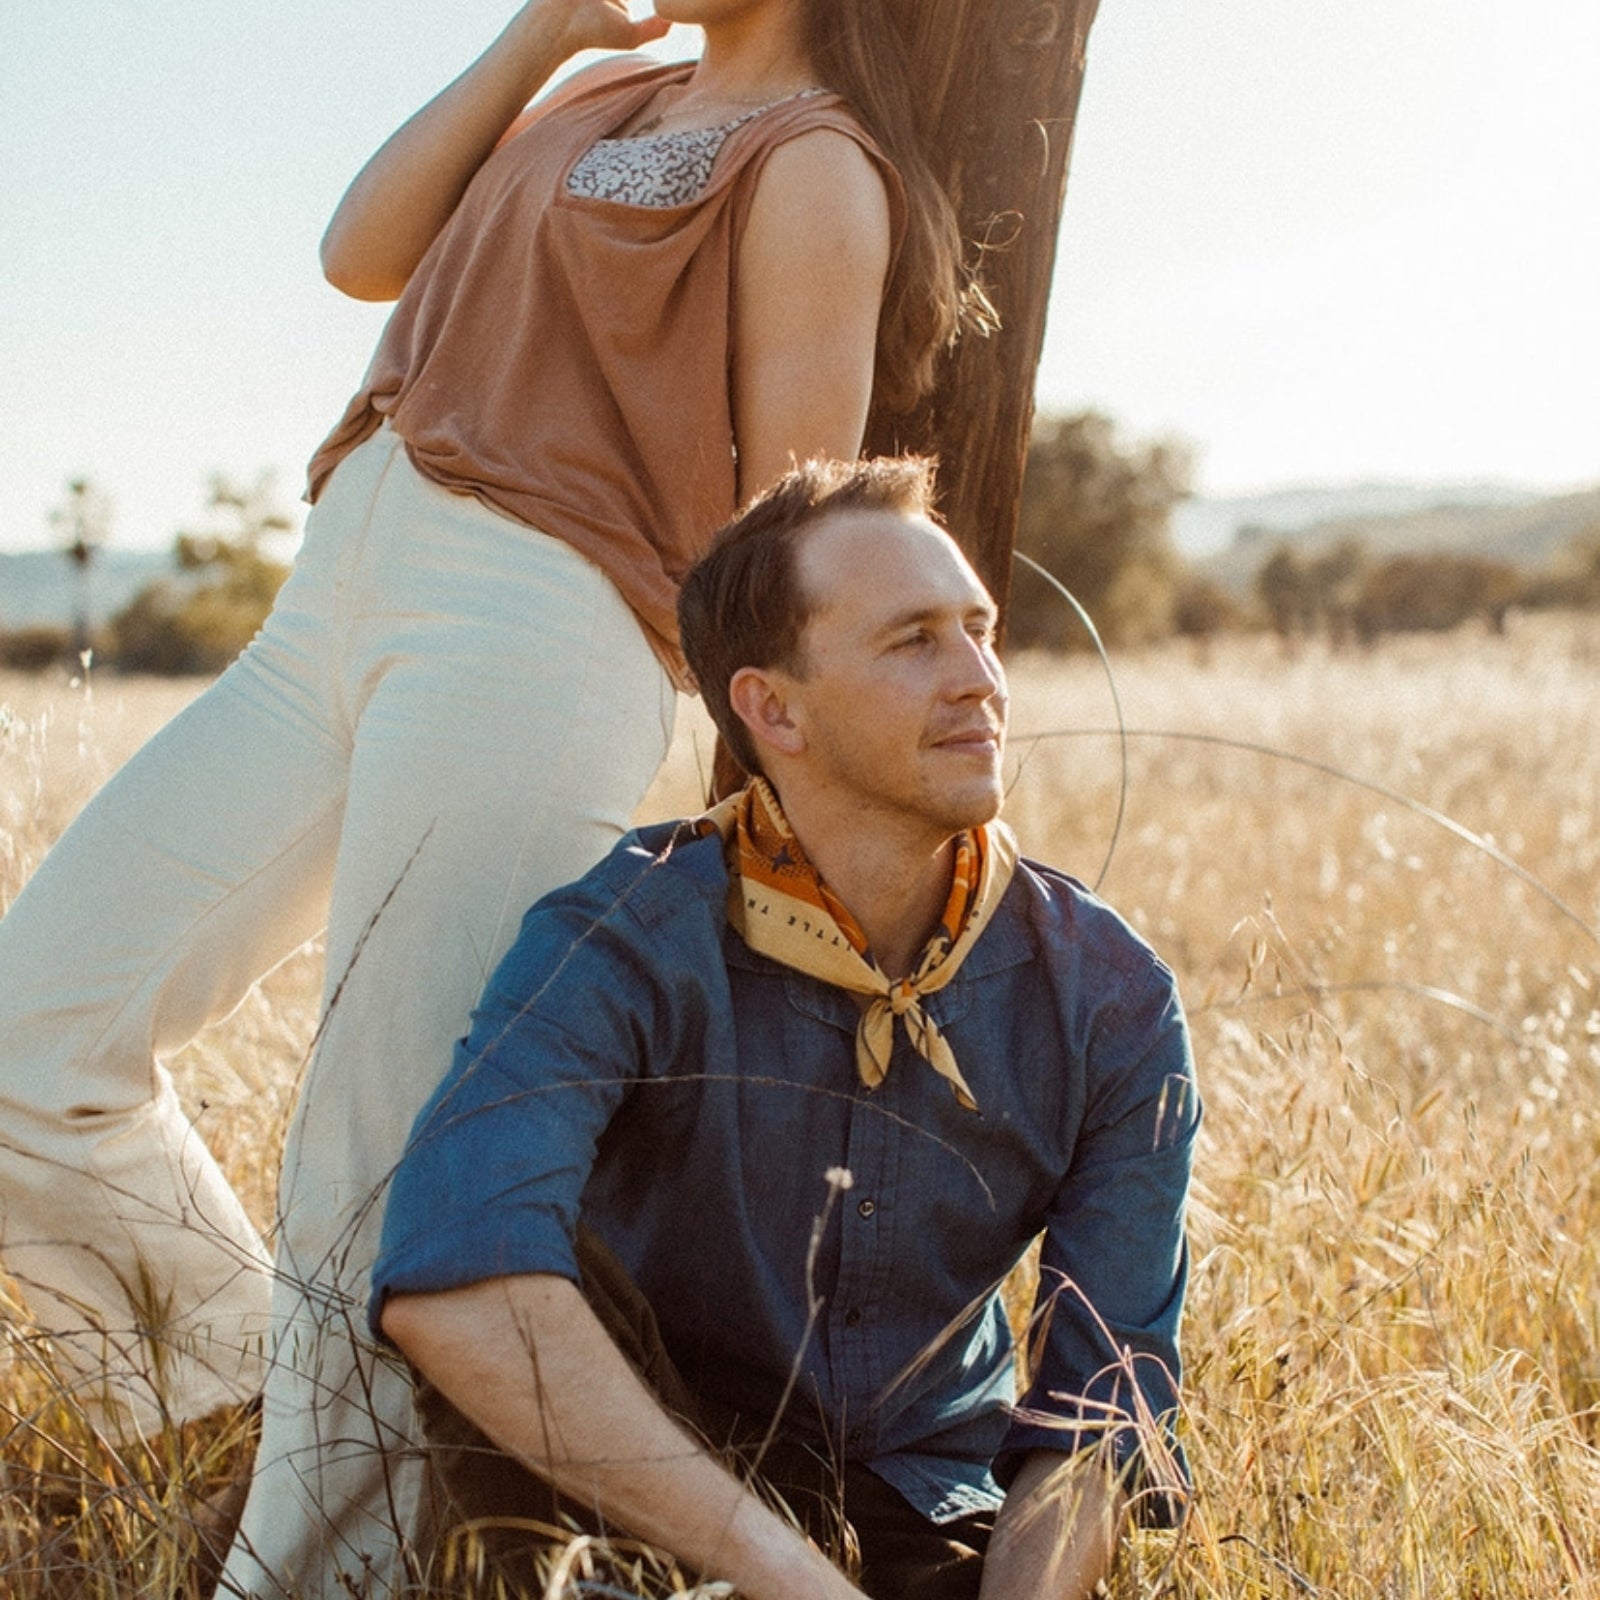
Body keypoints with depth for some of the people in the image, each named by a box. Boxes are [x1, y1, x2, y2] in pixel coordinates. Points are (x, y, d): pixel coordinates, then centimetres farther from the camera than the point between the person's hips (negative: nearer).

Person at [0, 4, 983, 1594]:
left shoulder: (813, 165, 1)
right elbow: (362, 254, 17)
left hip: (529, 628, -8)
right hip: (331, 613, 9)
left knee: (375, 1182, -13)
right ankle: (254, 1407, 18)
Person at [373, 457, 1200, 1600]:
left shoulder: (1112, 1003, -10)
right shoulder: (628, 944, -22)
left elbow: (1103, 1410, -9)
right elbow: (445, 1280, -41)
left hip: (932, 1505, 3)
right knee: (535, 1287, -33)